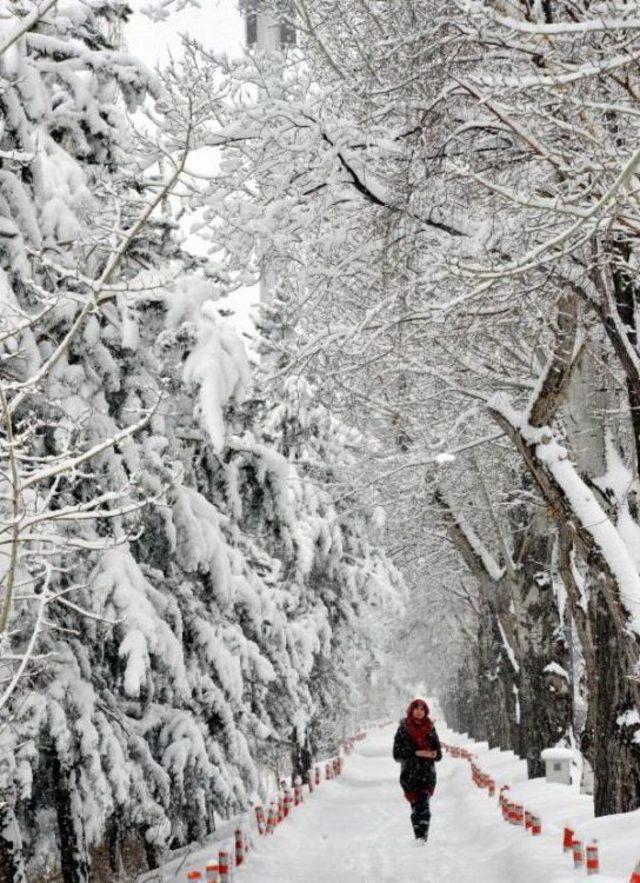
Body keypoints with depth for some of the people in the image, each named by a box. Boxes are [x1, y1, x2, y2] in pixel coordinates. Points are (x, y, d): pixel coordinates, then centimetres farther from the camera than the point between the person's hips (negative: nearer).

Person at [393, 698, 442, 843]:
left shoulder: (430, 729, 8)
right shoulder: (403, 729, 4)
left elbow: (439, 754, 11)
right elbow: (397, 754, -2)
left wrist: (433, 754, -13)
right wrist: (417, 753, -14)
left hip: (427, 773, 0)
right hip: (409, 774, 0)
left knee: (423, 803, -17)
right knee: (416, 805, 2)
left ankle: (422, 837, -26)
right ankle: (420, 837, 11)